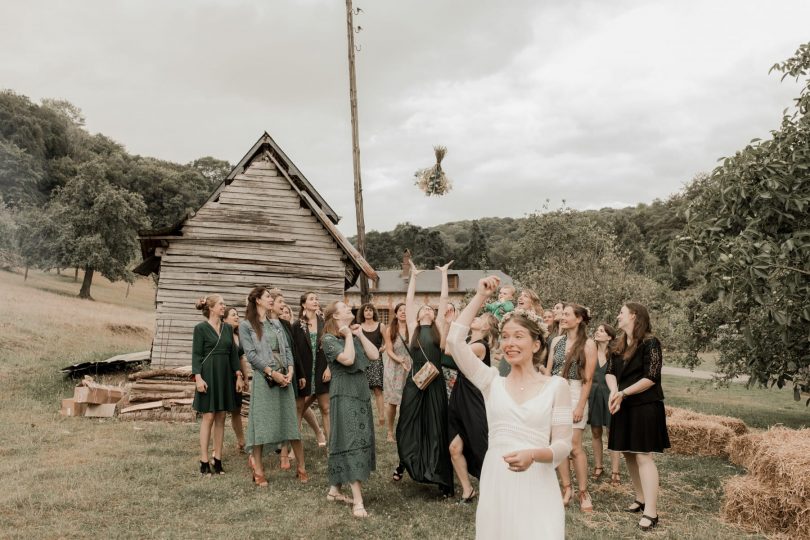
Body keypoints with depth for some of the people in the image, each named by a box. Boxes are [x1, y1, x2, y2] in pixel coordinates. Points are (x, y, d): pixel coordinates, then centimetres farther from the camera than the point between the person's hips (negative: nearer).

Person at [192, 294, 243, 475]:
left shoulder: (228, 328, 11)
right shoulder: (201, 328, -4)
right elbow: (196, 354, -7)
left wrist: (238, 375, 7)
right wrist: (198, 377, -17)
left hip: (225, 375, 5)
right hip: (208, 374, -5)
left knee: (221, 418, 6)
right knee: (208, 417, -3)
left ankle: (218, 460, 11)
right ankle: (204, 461, 3)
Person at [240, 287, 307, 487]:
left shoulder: (276, 324, 16)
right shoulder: (246, 325, 0)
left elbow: (287, 349, 11)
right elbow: (251, 354, -9)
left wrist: (290, 371, -6)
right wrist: (272, 373, -15)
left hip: (285, 377, 5)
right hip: (263, 378, -5)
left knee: (292, 421, 4)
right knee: (260, 423, -3)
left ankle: (301, 467, 10)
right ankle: (258, 470, 6)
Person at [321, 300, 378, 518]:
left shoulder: (354, 335, 14)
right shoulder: (329, 339, -9)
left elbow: (374, 355, 3)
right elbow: (347, 359, -25)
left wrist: (360, 334, 2)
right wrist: (348, 336, -13)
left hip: (361, 391, 8)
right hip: (344, 393, -8)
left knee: (359, 439, 10)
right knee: (351, 441, -12)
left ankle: (335, 489, 21)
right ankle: (358, 501, -14)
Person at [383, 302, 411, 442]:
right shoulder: (390, 330, 2)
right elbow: (389, 350, -2)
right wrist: (399, 360, -18)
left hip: (410, 368, 0)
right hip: (393, 368, 0)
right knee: (392, 401, 2)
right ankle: (390, 432, 12)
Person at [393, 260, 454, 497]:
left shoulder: (439, 329, 9)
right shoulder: (413, 328, 8)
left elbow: (443, 302, 9)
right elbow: (408, 301, 9)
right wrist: (413, 276, 13)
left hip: (435, 384, 0)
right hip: (414, 382, 0)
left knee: (436, 428, 2)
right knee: (409, 426, 8)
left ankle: (441, 477, 6)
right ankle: (403, 463, 31)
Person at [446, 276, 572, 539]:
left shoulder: (556, 385, 1)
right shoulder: (492, 382, 7)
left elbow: (563, 445, -3)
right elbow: (454, 341, -4)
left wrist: (533, 455, -23)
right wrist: (480, 297, -1)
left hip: (536, 488, -2)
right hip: (495, 485, 2)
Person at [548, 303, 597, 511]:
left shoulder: (588, 344, -6)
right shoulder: (556, 341, 8)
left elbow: (588, 379, -7)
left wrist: (581, 406, -12)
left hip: (574, 394, -5)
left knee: (574, 446, -4)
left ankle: (583, 492, 10)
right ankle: (566, 489, 17)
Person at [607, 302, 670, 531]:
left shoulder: (650, 343, -12)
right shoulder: (618, 345, 10)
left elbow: (651, 378, -16)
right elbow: (610, 372, 4)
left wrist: (623, 393, -16)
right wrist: (614, 392, -16)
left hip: (646, 407, -7)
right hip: (623, 407, 8)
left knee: (643, 455, -10)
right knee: (628, 453, 13)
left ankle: (651, 512, -8)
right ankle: (641, 499, 27)